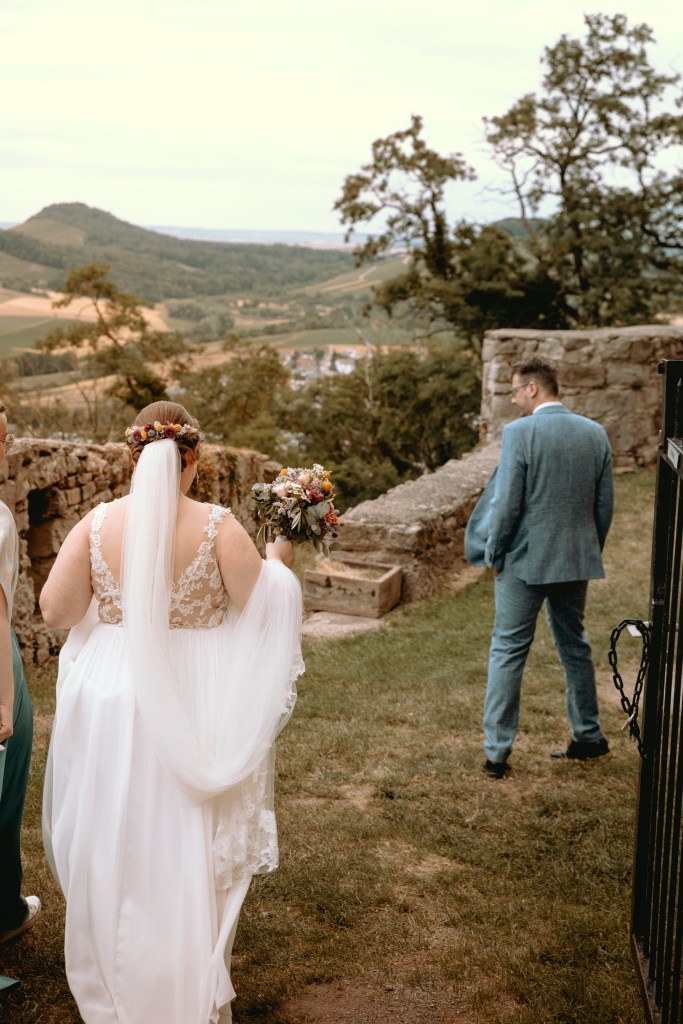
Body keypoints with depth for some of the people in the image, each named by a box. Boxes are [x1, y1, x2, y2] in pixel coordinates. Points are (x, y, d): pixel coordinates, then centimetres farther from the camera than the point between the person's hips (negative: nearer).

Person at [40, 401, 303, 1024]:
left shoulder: (98, 523, -8)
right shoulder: (218, 526, -13)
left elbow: (55, 609, -7)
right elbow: (262, 606, -10)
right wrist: (278, 563, 10)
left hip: (114, 701, 2)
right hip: (195, 708, -2)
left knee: (118, 845, 19)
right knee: (191, 849, 14)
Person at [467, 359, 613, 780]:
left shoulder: (520, 433, -14)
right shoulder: (595, 433, 3)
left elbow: (507, 503, -15)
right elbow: (605, 505, 7)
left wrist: (493, 555, -2)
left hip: (526, 560, -5)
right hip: (577, 559, 5)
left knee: (508, 651, 3)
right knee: (575, 645, 20)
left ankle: (497, 752, 5)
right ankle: (589, 737, 30)